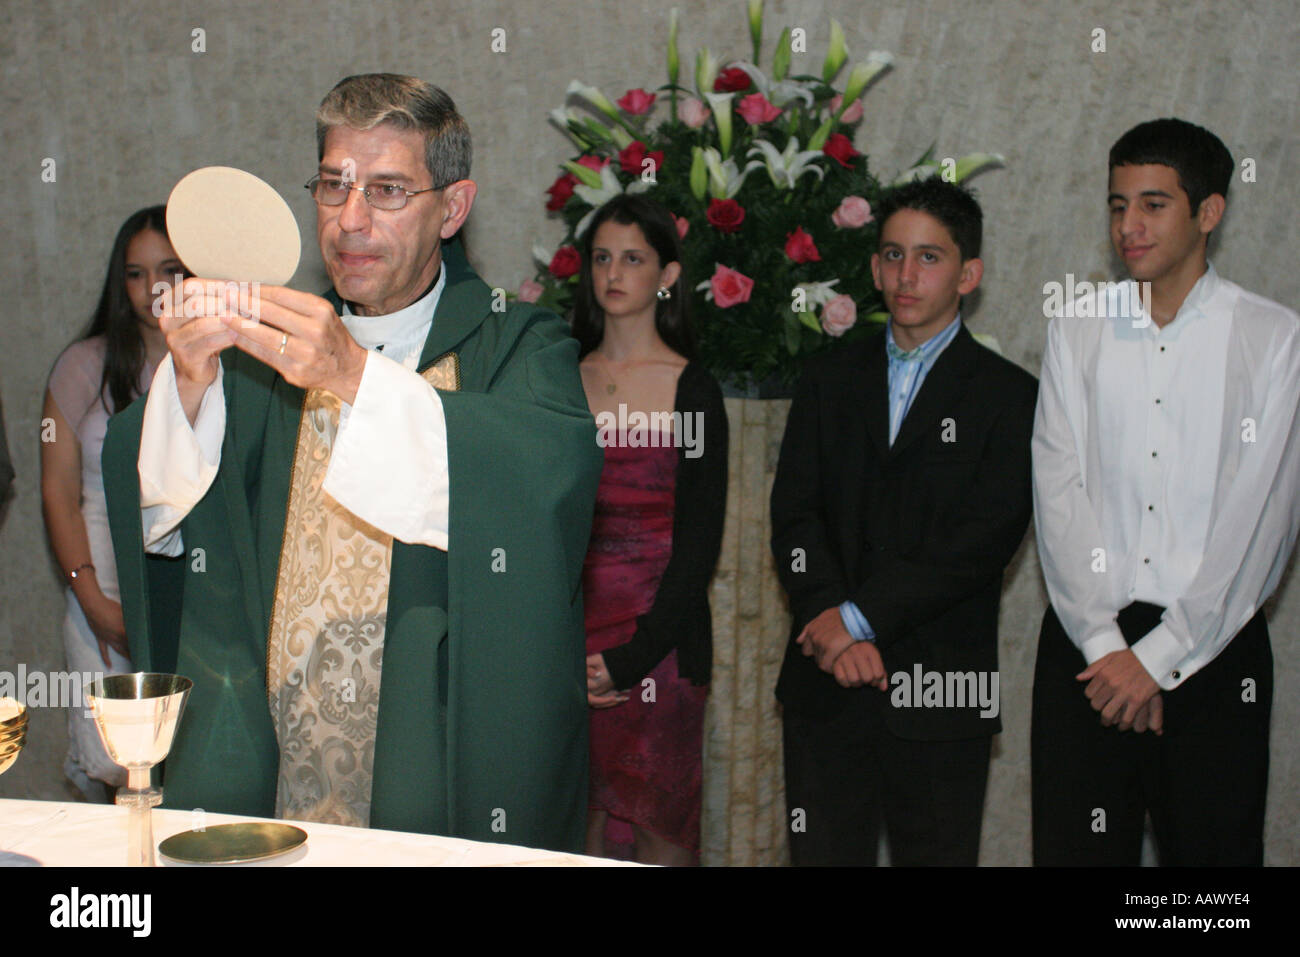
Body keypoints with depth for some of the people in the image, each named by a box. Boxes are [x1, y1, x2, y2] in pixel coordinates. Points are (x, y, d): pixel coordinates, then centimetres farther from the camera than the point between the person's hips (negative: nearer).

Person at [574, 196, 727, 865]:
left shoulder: (692, 390, -1)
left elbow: (699, 542, -5)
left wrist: (633, 656, -12)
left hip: (659, 632, -3)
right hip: (571, 634, 3)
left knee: (659, 821, 1)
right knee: (579, 819, 6)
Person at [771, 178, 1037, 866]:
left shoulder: (1008, 396, 2)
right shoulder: (828, 381, 13)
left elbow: (984, 539, -9)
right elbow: (793, 517, 3)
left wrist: (861, 616, -14)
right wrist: (832, 625, -13)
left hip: (941, 689, -2)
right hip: (826, 682, 3)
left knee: (937, 854, 4)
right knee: (820, 854, 6)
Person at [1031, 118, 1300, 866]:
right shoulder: (1078, 334, 8)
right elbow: (1059, 496, 1)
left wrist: (1158, 656, -11)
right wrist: (1105, 643, -9)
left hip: (1212, 644, -2)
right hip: (1086, 642, 2)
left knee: (1213, 845, 5)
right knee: (1075, 844, 3)